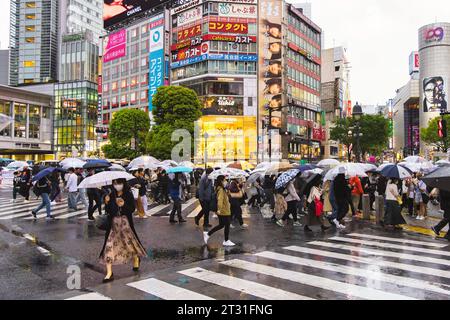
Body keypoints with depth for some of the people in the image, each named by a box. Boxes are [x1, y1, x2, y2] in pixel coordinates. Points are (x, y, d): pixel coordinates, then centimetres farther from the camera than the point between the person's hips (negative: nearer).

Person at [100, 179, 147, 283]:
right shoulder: (111, 195, 2)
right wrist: (107, 203, -16)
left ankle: (136, 259, 44)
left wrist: (124, 204, -23)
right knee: (109, 245, -6)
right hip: (113, 223, 2)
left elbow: (133, 208, -8)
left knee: (130, 241, 11)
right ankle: (109, 273, -1)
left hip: (125, 222, -2)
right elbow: (107, 211, 2)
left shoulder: (128, 194, -4)